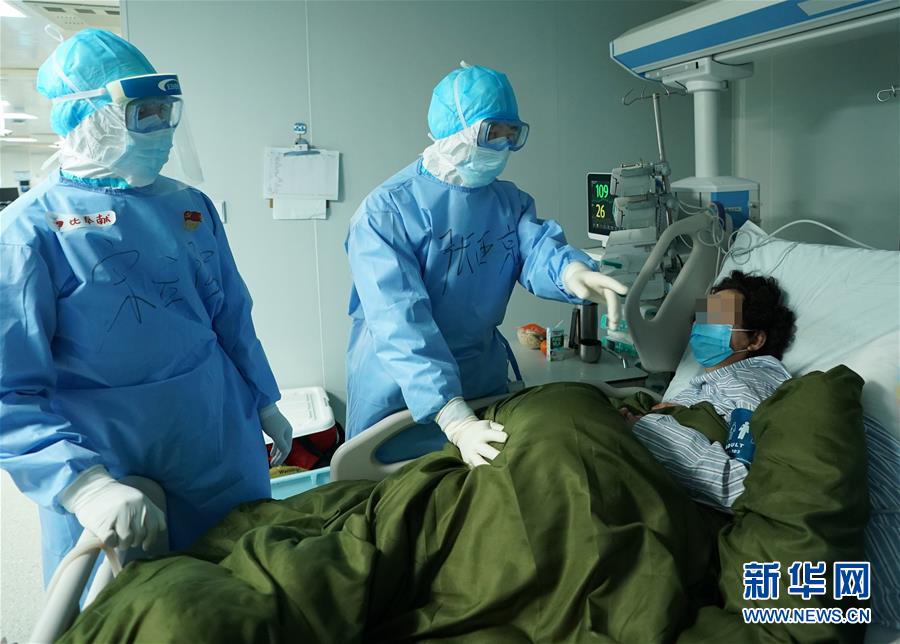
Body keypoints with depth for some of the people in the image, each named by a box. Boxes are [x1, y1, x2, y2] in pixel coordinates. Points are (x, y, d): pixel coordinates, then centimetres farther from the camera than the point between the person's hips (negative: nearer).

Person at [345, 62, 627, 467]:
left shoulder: (510, 201, 3)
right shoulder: (387, 210, -19)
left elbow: (537, 247, -17)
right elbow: (400, 321, -30)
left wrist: (572, 271, -43)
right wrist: (455, 420, -40)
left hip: (484, 381, 5)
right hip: (397, 391, -5)